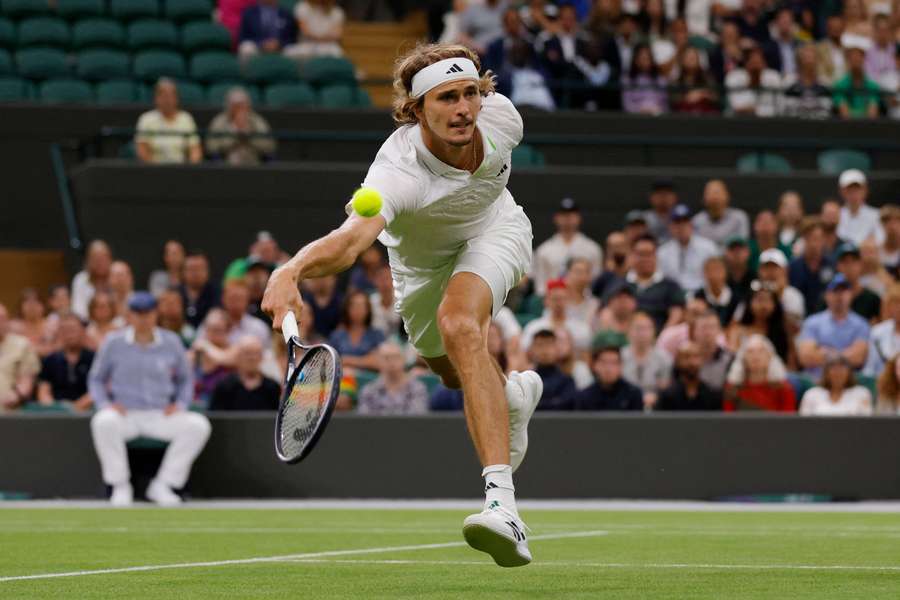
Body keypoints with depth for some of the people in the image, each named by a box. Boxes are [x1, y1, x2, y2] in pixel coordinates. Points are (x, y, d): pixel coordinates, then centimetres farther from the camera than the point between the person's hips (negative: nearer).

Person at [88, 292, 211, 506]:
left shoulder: (171, 342, 5)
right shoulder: (113, 344, 2)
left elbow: (185, 379, 17)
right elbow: (96, 379, 11)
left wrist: (180, 404, -1)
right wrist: (105, 404, -7)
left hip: (161, 416, 2)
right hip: (125, 414, -2)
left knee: (198, 425, -24)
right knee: (103, 422, -36)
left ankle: (162, 485, -15)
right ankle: (120, 486, -21)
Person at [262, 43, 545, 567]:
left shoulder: (500, 115, -30)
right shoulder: (398, 172, -44)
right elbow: (353, 237, -63)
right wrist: (293, 269, -82)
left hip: (493, 231, -1)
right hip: (422, 261, 1)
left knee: (459, 326, -31)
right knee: (454, 373, 22)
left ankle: (503, 504, -44)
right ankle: (515, 394, 63)